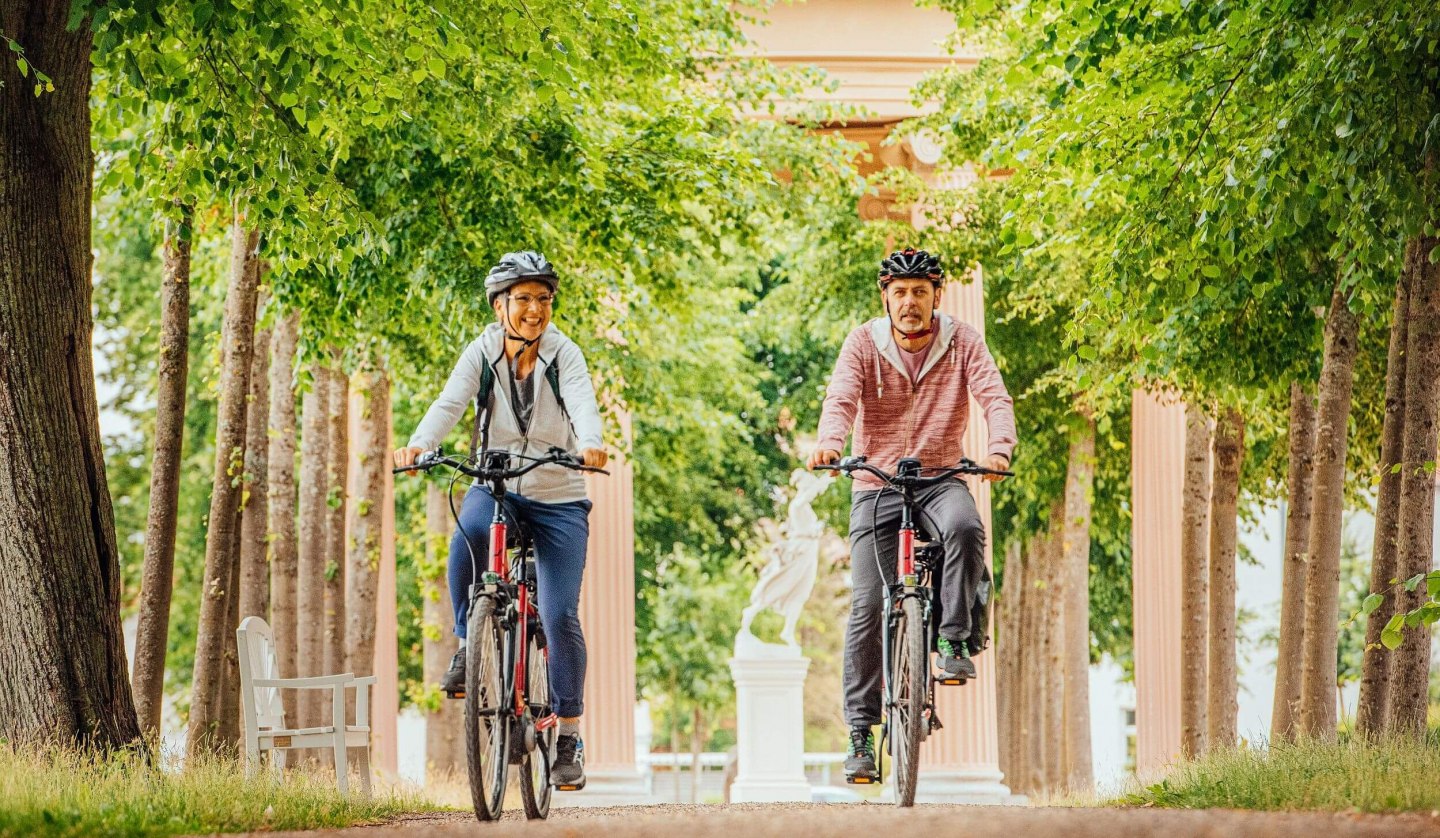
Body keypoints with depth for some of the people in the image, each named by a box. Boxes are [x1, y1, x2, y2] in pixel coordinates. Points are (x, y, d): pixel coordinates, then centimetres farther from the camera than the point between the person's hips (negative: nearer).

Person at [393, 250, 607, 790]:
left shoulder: (564, 355, -9)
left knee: (559, 617, -9)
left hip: (558, 497, -1)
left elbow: (583, 405, -26)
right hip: (497, 486, 1)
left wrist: (590, 445, -49)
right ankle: (468, 644, -13)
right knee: (468, 537, -35)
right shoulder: (482, 354, -4)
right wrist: (418, 445, -38)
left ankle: (570, 735, 4)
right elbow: (449, 404, -17)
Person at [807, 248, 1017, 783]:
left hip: (941, 478, 0)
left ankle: (955, 640, -19)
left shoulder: (962, 343, -2)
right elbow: (841, 398, -18)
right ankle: (861, 731, 1)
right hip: (876, 484, 0)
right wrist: (829, 443, -40)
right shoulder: (864, 344, -3)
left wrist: (999, 448, -36)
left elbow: (994, 397, -15)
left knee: (965, 528, -36)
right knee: (868, 606, -6)